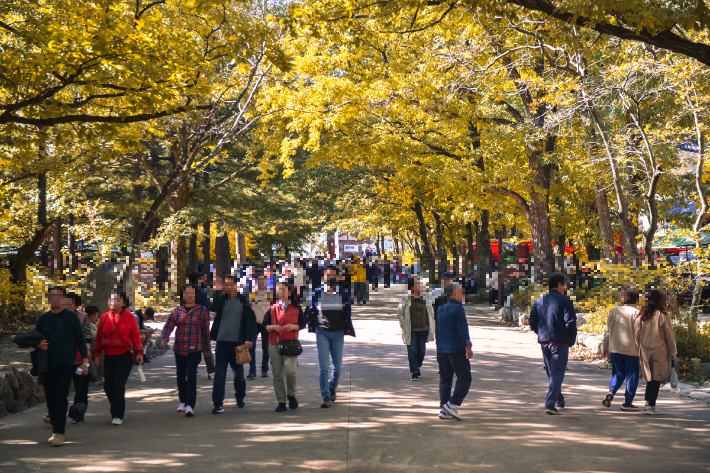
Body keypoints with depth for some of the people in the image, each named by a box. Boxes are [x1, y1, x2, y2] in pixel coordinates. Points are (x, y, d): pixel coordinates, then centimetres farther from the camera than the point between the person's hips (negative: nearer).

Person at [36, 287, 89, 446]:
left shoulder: (71, 317, 2)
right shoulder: (43, 319, 10)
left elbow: (80, 339, 3)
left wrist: (85, 361, -1)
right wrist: (39, 345, -7)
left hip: (66, 364, -3)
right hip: (48, 365, 3)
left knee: (60, 397, -10)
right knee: (50, 397, 5)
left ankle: (59, 432, -8)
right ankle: (54, 419, 24)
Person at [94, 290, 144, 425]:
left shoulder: (129, 317, -1)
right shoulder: (104, 317, 7)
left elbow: (136, 337, 3)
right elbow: (99, 337, 12)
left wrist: (139, 353, -4)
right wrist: (97, 354, 9)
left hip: (124, 357, -4)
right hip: (108, 357, 4)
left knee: (118, 386, -10)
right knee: (108, 386, 4)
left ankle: (117, 415, -1)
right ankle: (120, 409, 26)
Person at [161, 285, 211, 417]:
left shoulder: (202, 310, 3)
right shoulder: (177, 310, 8)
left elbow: (206, 330, 6)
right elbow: (168, 325, 1)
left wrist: (206, 349, 8)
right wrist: (164, 339, -17)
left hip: (194, 349, -3)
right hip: (179, 349, 3)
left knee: (191, 377, -12)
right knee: (181, 376, 13)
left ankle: (190, 406, -16)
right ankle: (183, 402, 29)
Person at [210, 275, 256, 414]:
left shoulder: (243, 301, 0)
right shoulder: (222, 299, 5)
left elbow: (250, 320, -2)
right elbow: (214, 308, -14)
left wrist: (249, 339, -11)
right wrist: (218, 292, -18)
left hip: (237, 342, -1)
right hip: (222, 341, 1)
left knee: (239, 373, 13)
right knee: (219, 373, -1)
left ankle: (240, 399, 31)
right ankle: (218, 403, 1)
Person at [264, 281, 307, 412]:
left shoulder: (296, 308, 5)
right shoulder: (273, 309, 8)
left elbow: (303, 323, 7)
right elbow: (265, 325, 9)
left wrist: (293, 326, -12)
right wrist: (273, 327, -11)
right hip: (274, 345, 2)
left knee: (290, 370, -18)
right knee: (277, 375, 2)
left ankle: (291, 395, 9)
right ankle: (281, 402, 10)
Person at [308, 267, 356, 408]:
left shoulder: (343, 294, 3)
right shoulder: (317, 293, 1)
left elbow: (347, 313, 5)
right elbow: (311, 312, 10)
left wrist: (348, 332, 0)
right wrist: (312, 329, 9)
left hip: (338, 333, 1)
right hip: (322, 332, -1)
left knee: (338, 365, 6)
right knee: (323, 366, -6)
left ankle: (333, 386, 36)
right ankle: (326, 397, -2)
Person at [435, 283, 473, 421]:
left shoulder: (440, 309, 14)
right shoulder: (458, 308, -9)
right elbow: (463, 329, -15)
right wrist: (468, 347, -15)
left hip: (442, 350, 7)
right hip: (457, 349, -7)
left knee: (445, 379, 9)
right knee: (465, 378, 0)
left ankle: (444, 410, 7)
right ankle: (452, 404, -11)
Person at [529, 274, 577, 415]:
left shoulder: (539, 301, 10)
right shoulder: (565, 300, -6)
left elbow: (533, 323, 9)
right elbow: (570, 322, -13)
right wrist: (572, 339, -1)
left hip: (544, 341, 6)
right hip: (560, 341, -6)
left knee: (551, 372, 19)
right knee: (557, 372, -5)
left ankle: (559, 400, 34)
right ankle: (550, 404, -17)